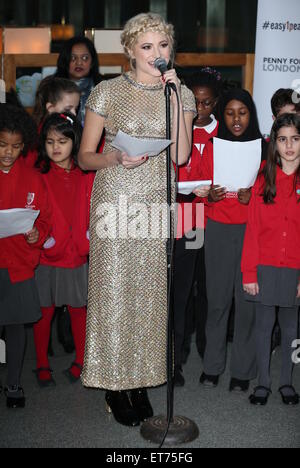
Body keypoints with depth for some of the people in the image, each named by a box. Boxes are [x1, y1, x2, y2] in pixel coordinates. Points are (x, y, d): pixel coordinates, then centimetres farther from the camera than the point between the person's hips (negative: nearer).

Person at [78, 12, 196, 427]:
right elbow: (84, 157, 0)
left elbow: (181, 155, -7)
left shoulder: (182, 94, 6)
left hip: (157, 204, 2)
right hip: (116, 202, -2)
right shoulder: (107, 93, -2)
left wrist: (173, 96, -11)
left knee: (149, 291, 6)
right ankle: (116, 384, 17)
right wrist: (116, 159, -20)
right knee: (114, 290, 1)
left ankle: (140, 380, 22)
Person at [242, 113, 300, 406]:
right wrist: (249, 272, -5)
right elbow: (252, 228, -1)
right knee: (264, 324, 7)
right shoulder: (264, 178, 2)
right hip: (265, 266, 1)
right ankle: (263, 382, 21)